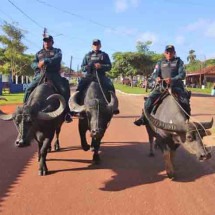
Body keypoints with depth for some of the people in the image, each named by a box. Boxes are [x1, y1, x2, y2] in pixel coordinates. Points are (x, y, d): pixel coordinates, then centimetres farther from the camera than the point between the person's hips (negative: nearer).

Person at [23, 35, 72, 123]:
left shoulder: (57, 51, 15)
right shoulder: (39, 53, 24)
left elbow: (57, 59, -8)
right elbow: (33, 64, 12)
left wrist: (45, 61, -22)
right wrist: (38, 65, -13)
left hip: (54, 75, -3)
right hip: (40, 75, 3)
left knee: (64, 89, -22)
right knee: (28, 90, -11)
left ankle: (66, 112, -16)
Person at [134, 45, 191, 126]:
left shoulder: (179, 62, 8)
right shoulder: (160, 63, 15)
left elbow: (182, 74, -4)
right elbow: (154, 74, 8)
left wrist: (172, 79, -24)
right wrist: (157, 78, -18)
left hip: (176, 86, -1)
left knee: (185, 102, -21)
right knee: (150, 99, -17)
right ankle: (143, 118, -6)